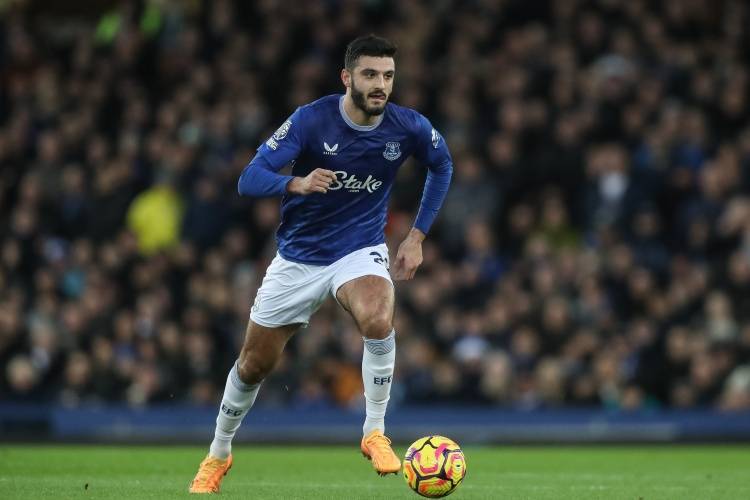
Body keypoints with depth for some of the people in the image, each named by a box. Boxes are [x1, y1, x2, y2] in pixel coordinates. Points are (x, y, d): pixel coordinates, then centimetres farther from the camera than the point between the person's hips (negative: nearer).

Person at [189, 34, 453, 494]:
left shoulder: (408, 127, -13)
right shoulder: (311, 119, -20)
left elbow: (442, 166, 9)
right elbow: (250, 179, -24)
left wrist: (417, 236, 4)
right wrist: (297, 184, -44)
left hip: (360, 249, 0)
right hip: (299, 255, 0)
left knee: (378, 320, -34)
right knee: (254, 365, 9)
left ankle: (375, 433, -16)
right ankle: (218, 456, 35)